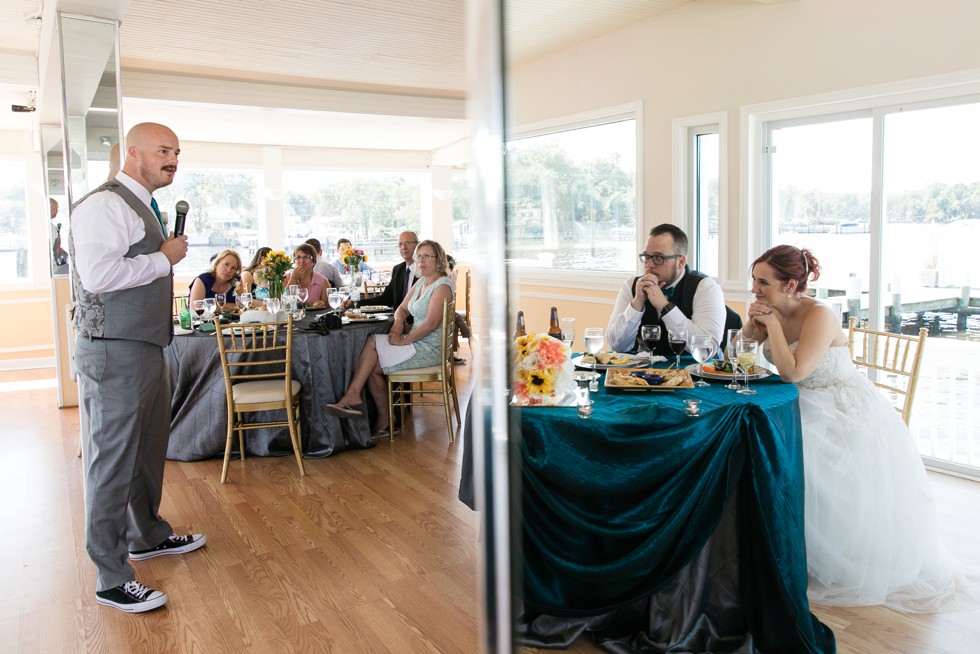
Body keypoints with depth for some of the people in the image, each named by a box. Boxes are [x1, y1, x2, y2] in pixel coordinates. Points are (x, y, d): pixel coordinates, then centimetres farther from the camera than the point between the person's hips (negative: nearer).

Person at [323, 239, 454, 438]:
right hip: (416, 341, 8)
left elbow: (432, 323, -21)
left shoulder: (442, 286, -12)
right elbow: (402, 309, 19)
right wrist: (398, 323, -4)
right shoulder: (421, 282, 16)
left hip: (428, 348, -8)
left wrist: (403, 341, -17)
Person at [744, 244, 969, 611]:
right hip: (805, 408, 8)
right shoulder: (773, 310, -1)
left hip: (845, 414, -7)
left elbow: (794, 372, -33)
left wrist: (772, 322, -25)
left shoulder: (819, 316, -24)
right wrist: (753, 323, -11)